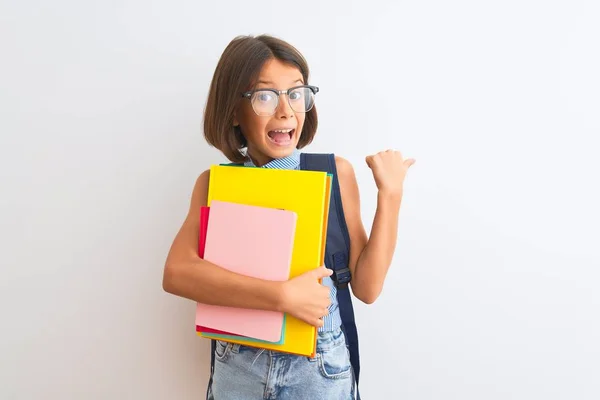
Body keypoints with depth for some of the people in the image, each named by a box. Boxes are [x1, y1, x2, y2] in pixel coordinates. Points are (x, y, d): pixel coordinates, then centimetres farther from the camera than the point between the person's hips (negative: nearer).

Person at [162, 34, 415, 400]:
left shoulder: (335, 173, -8)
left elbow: (367, 287, -9)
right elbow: (177, 273, -19)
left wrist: (390, 195, -16)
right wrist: (283, 295, -27)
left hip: (319, 369, -1)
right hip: (236, 368, 1)